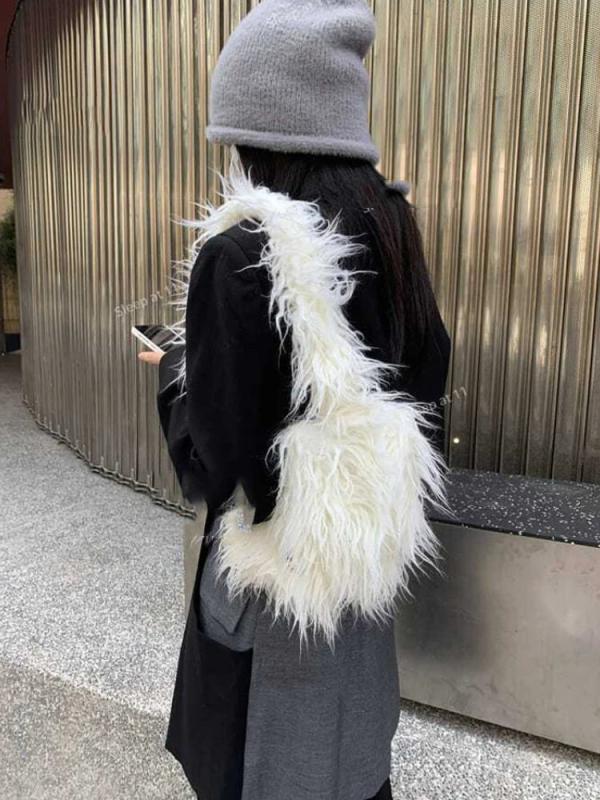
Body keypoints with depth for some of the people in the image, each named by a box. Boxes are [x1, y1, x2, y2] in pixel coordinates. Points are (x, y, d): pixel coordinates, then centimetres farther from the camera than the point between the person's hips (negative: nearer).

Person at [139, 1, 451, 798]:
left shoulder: (240, 255, -26)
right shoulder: (388, 228, -4)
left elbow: (213, 455, -23)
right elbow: (427, 373, 4)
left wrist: (173, 371, -5)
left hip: (279, 555, -6)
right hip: (366, 539, 7)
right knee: (347, 735, 29)